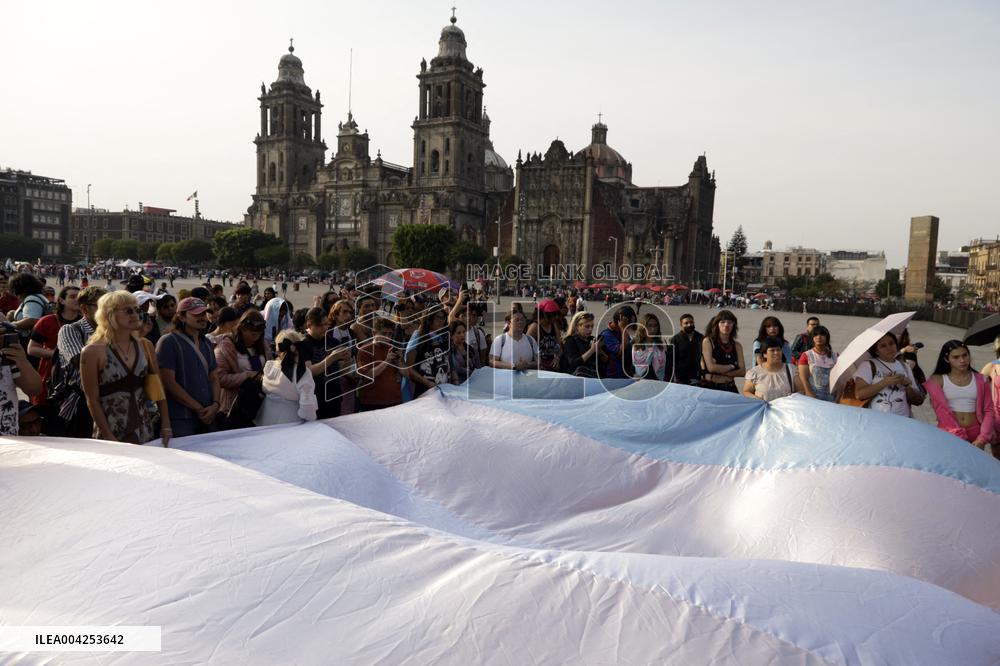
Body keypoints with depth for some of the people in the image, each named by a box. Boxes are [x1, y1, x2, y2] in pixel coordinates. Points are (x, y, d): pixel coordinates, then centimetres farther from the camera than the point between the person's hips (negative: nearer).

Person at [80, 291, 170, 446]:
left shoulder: (145, 346, 5)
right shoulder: (93, 351, -7)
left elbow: (158, 387, 7)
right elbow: (92, 400, -8)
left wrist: (166, 426, 2)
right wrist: (110, 438, -13)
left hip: (144, 431, 4)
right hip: (110, 434, -4)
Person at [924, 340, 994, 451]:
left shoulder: (980, 380, 7)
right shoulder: (937, 380, -1)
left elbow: (989, 411, 3)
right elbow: (941, 410, -10)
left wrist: (982, 439, -10)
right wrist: (959, 436, -19)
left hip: (975, 436, 2)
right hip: (949, 435, -2)